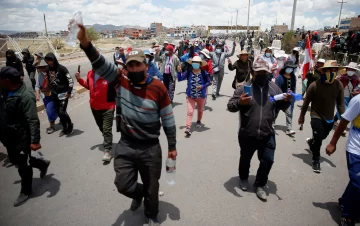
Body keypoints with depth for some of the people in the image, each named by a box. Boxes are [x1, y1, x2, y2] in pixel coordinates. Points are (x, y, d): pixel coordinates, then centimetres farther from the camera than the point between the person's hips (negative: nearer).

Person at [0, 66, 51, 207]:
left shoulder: (26, 96, -24)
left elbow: (33, 121, -27)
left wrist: (35, 141, -30)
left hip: (22, 138, -9)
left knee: (23, 165, 7)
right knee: (17, 161, 23)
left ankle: (26, 191, 27)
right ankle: (42, 164, 44)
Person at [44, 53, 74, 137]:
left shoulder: (62, 68, -14)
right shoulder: (47, 69, 3)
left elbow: (70, 80, -13)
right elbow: (48, 80, 15)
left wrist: (69, 92, -15)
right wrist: (50, 90, 15)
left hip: (63, 93, -6)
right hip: (54, 94, 6)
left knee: (62, 111, -13)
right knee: (58, 112, 10)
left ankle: (70, 125, 12)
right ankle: (65, 128, 25)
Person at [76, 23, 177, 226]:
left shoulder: (158, 87, -13)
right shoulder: (121, 81, -6)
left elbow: (168, 120, -6)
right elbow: (101, 64, -20)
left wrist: (172, 146, -1)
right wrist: (85, 43, -39)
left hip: (150, 148, -1)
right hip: (126, 146, 2)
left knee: (152, 187, 16)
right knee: (123, 185, 11)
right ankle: (138, 194, 49)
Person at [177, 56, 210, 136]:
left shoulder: (204, 73, -11)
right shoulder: (188, 72, -8)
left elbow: (208, 82, -3)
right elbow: (180, 79, -7)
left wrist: (202, 86, -20)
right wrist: (179, 71, -22)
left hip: (201, 95, 1)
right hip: (190, 96, -1)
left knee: (200, 110, 24)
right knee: (190, 112, -8)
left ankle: (199, 121, 50)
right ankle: (188, 128, -9)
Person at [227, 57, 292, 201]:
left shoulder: (274, 88, 3)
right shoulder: (244, 88, -7)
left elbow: (282, 107, 12)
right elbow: (230, 106, -9)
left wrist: (286, 101, -11)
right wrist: (239, 102, -30)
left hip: (267, 135, 2)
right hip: (247, 134, -2)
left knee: (267, 161, 9)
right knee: (245, 159, 17)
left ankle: (259, 185, 32)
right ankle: (244, 179, 46)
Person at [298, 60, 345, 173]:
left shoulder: (339, 85, -10)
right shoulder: (314, 85, -20)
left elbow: (340, 103, -2)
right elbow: (306, 102, -10)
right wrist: (302, 116, -3)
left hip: (330, 118, 5)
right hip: (317, 117, -5)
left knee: (322, 137, 23)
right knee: (318, 139, -6)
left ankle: (311, 141, 58)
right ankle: (316, 160, 16)